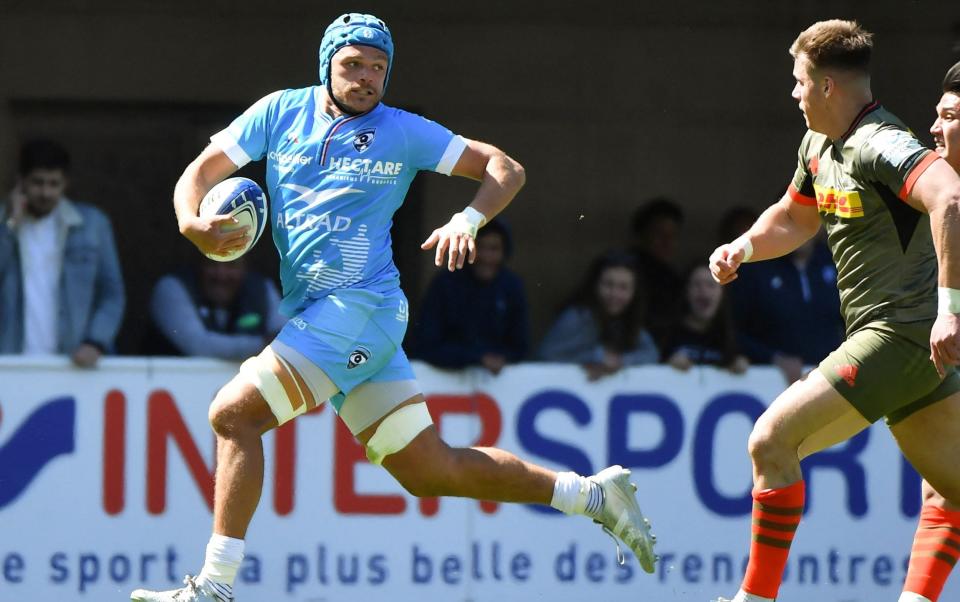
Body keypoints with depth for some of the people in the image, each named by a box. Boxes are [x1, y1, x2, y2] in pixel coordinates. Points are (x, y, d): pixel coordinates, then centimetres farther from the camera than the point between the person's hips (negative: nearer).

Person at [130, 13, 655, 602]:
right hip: (314, 315, 6)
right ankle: (593, 493, 17)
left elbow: (505, 168, 5)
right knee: (430, 471, 5)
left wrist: (468, 221, -14)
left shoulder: (403, 132, 1)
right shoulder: (280, 113, 12)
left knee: (234, 414, -17)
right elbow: (203, 171, 10)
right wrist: (192, 222, -12)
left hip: (362, 306, -6)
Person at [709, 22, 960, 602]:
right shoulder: (819, 146, 13)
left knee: (772, 439, -13)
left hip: (901, 332, -10)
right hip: (897, 336, 10)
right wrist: (743, 246, 10)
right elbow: (794, 218, 31)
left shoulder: (880, 145, -18)